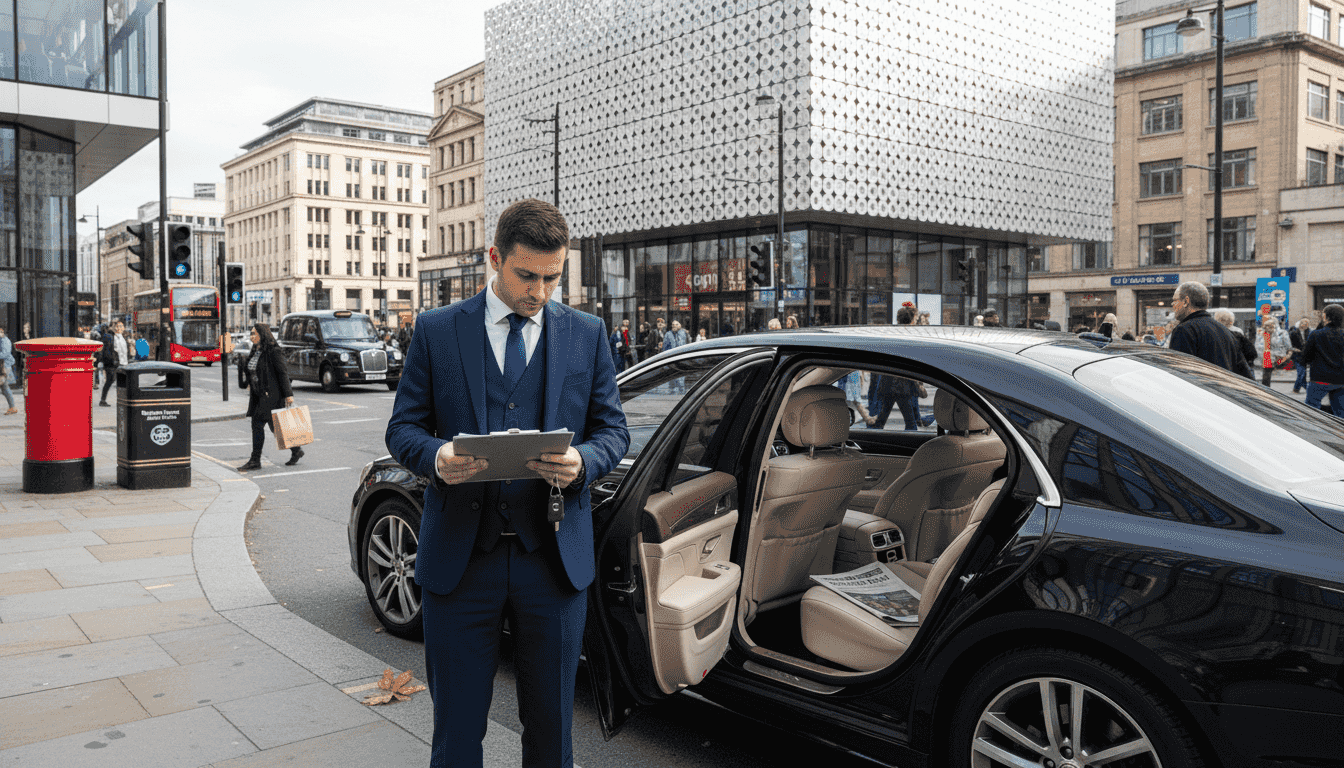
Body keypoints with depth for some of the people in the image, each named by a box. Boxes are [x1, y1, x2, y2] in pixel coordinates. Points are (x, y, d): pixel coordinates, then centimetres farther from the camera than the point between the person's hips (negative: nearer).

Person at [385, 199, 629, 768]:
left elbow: (612, 430, 7)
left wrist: (582, 461, -16)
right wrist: (436, 456, -19)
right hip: (459, 556, 0)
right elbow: (403, 427, 4)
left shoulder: (587, 335, 5)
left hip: (553, 557, 1)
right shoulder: (437, 331, 3)